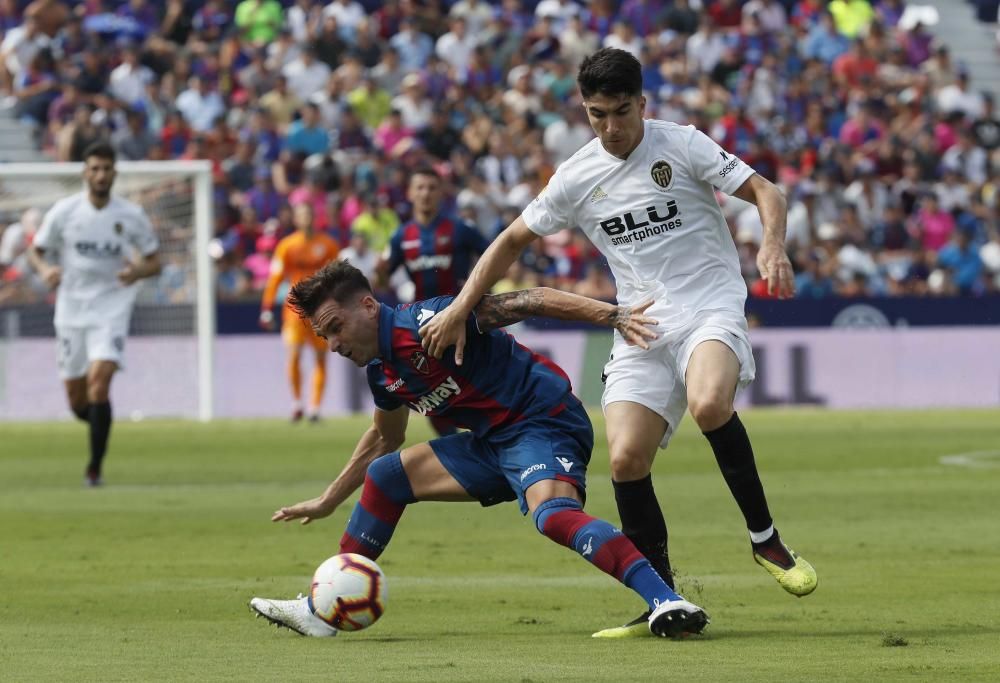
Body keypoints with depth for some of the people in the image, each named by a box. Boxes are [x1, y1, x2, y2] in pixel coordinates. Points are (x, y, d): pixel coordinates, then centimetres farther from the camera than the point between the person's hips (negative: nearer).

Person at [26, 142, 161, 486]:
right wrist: (45, 269, -18)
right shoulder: (64, 211, -2)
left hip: (111, 311, -2)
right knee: (78, 403, 5)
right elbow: (35, 250, 5)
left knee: (100, 378, -22)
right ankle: (102, 423, 41)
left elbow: (154, 262, 6)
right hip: (71, 311, 2)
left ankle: (95, 467, -16)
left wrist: (138, 271, -18)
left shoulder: (132, 216, -2)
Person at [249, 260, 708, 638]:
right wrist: (327, 501, 35)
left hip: (543, 422, -10)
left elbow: (527, 301, -24)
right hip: (494, 442, 10)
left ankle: (665, 602, -47)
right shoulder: (381, 370, 8)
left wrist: (611, 315, -34)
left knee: (552, 514, -36)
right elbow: (383, 439, 29)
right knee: (386, 473, 13)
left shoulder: (425, 323, -20)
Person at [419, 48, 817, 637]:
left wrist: (773, 246, -22)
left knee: (709, 404, -35)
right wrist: (459, 312, 12)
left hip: (710, 307, -4)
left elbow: (765, 192, -2)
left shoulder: (681, 145, -3)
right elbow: (514, 240, 18)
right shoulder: (577, 178, 7)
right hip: (641, 328, 4)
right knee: (626, 458, -14)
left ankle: (766, 538, -16)